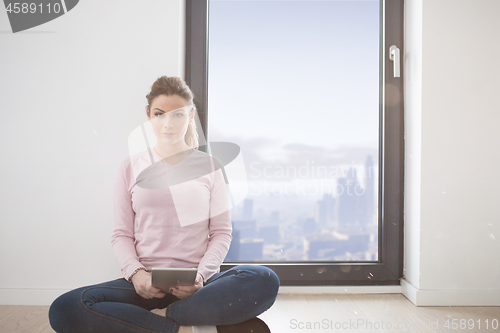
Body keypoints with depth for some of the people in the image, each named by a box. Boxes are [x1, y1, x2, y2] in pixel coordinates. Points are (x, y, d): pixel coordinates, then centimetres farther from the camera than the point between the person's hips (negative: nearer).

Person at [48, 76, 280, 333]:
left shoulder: (209, 166, 8)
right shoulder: (131, 168, 10)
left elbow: (221, 232, 5)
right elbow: (122, 234, 8)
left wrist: (202, 275, -14)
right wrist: (136, 273, -12)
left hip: (196, 285, -1)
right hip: (145, 284, 1)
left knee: (264, 281, -31)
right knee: (64, 311, -26)